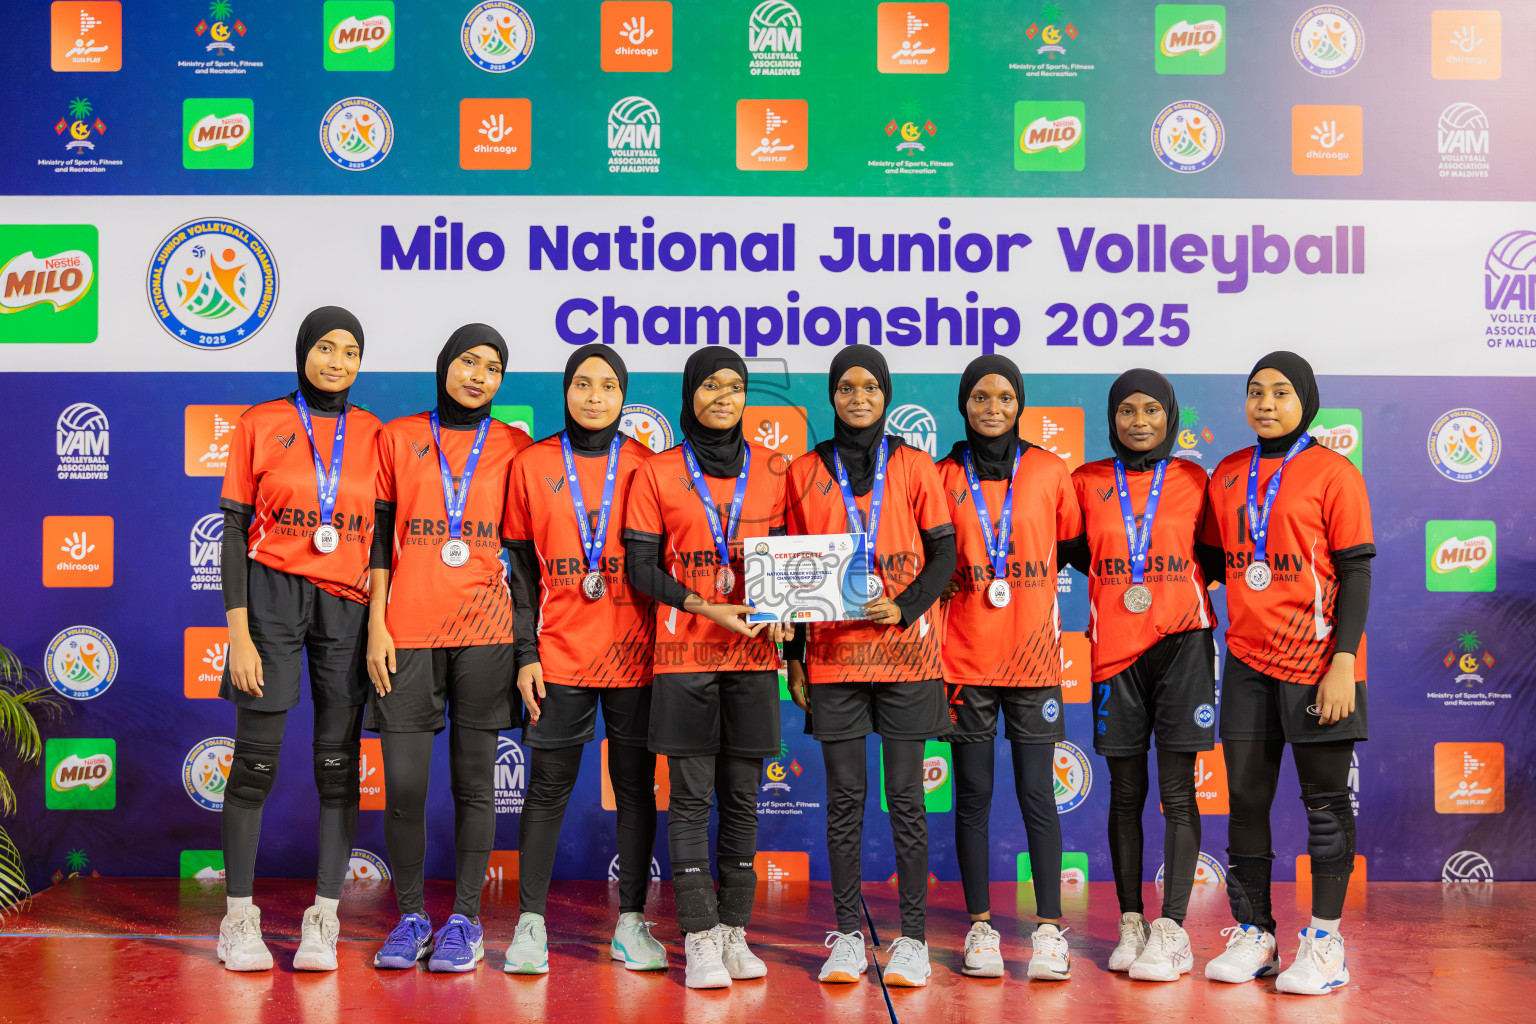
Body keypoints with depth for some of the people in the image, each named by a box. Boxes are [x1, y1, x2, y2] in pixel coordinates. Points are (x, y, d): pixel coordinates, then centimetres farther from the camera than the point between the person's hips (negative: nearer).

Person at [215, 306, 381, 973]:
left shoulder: (375, 436, 8)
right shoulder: (260, 425, 3)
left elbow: (384, 535, 9)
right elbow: (235, 530, 0)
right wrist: (239, 630, -8)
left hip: (348, 604, 2)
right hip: (273, 593, -2)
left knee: (338, 762, 2)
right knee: (256, 760, -1)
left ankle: (323, 922, 10)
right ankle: (239, 919, 11)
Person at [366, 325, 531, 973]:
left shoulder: (514, 446, 9)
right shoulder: (398, 438, 10)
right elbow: (379, 537, 9)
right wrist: (376, 625, 1)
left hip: (483, 628, 0)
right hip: (407, 629, 0)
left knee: (474, 782, 3)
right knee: (403, 784, -2)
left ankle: (464, 920, 14)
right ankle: (410, 916, 15)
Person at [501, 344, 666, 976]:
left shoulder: (646, 467, 5)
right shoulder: (533, 466, 5)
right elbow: (523, 568, 6)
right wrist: (525, 654, -1)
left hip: (633, 653, 1)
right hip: (560, 652, 0)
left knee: (635, 783, 6)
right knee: (549, 786, 3)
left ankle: (631, 923, 16)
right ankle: (531, 923, 13)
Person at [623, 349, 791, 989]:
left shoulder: (770, 472, 9)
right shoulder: (658, 475, 3)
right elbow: (640, 567, 0)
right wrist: (705, 607, -13)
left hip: (753, 652, 2)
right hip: (685, 651, -2)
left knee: (742, 795, 6)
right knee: (691, 797, -2)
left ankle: (734, 928, 15)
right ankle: (700, 937, 2)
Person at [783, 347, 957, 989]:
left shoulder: (914, 466, 5)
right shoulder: (805, 472, 8)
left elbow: (943, 554, 4)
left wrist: (904, 607, -13)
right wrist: (794, 656, 7)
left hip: (905, 648, -1)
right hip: (833, 653, 1)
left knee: (905, 796, 1)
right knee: (844, 798, 4)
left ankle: (912, 937, 9)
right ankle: (848, 935, 13)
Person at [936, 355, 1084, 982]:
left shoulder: (1050, 472, 4)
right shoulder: (944, 477, 4)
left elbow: (1076, 547, 14)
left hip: (1033, 654, 0)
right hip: (965, 658, 1)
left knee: (1037, 795, 0)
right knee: (973, 798, 6)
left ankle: (1049, 929, 8)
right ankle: (980, 926, 15)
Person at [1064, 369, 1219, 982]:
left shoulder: (1193, 480, 5)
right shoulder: (1088, 482, 6)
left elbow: (1213, 556, 14)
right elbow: (1076, 551, 16)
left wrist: (1170, 586, 0)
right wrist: (1121, 585, 5)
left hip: (1181, 643, -1)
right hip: (1114, 648, 1)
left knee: (1177, 792, -4)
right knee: (1126, 793, 6)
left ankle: (1171, 930, -2)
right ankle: (1131, 924, 14)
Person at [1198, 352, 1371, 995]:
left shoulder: (1332, 473, -5)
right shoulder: (1227, 475, 10)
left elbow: (1356, 574, -7)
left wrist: (1343, 663, -14)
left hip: (1316, 661, -5)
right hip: (1247, 659, 5)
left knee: (1325, 799, 3)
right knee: (1246, 798, 7)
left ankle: (1324, 942, 12)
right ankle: (1253, 935, 17)